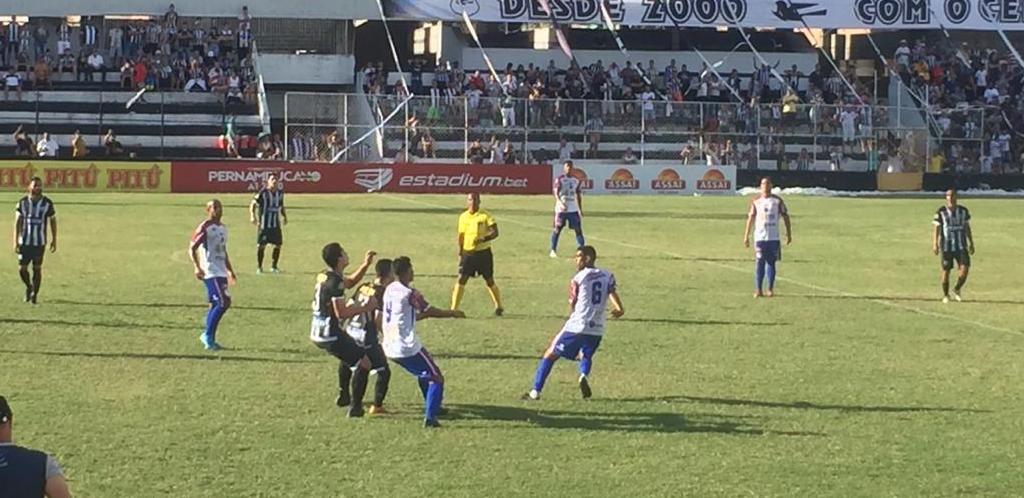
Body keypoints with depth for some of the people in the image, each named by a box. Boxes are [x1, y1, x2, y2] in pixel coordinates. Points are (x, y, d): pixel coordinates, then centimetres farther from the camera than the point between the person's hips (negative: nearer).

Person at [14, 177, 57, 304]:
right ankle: (29, 287, 28)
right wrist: (16, 241, -6)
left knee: (37, 268, 1)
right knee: (22, 269, -1)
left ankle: (34, 294, 14)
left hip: (40, 242, -1)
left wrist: (54, 240, 8)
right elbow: (17, 222, 0)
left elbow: (53, 221, 8)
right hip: (25, 241, 1)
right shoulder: (23, 202, -1)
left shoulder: (47, 203, -2)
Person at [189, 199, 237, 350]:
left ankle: (209, 340, 13)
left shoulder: (223, 228, 17)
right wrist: (197, 267, -26)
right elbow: (192, 248, -13)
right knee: (224, 302, -16)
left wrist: (230, 271, 27)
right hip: (211, 272, -9)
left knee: (216, 305, 8)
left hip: (221, 272, 9)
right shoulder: (205, 228, -9)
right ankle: (208, 336, -9)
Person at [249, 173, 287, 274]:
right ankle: (259, 267, 9)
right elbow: (253, 204, -8)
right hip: (264, 223, -5)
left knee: (278, 245, 3)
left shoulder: (280, 193, 8)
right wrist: (252, 216, -21)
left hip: (276, 223, 5)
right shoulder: (263, 192, -9)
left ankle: (274, 266, 17)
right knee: (261, 245, -4)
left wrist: (284, 216, 13)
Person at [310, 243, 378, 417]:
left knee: (349, 355, 34)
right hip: (330, 335, -10)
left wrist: (365, 265, 16)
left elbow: (350, 282, 26)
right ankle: (355, 407, -1)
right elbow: (341, 312, -25)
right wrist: (366, 307, -16)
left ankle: (343, 396, 43)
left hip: (317, 333, 10)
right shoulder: (335, 282, -21)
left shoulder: (324, 276, 9)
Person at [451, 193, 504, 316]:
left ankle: (498, 307, 27)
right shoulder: (463, 217, 5)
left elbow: (495, 232, -13)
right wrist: (460, 253, 13)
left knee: (490, 281, 8)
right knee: (461, 279, -9)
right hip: (468, 253, 2)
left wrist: (483, 239, -29)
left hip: (484, 253, -2)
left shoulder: (485, 216, -7)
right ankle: (454, 309, -8)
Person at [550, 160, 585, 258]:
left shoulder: (576, 180, 11)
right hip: (561, 209, -4)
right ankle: (553, 251, 8)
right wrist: (561, 203, -32)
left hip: (573, 209, 4)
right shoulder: (559, 179, -4)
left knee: (578, 229, -1)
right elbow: (556, 193, -15)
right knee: (557, 229, 0)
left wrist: (580, 209, 15)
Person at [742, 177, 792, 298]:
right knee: (759, 263, -3)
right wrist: (746, 236, 4)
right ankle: (759, 290, 0)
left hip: (773, 237, 0)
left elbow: (785, 216, 7)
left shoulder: (777, 201, 5)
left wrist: (789, 234, 1)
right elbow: (750, 218, 8)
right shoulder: (756, 201, 7)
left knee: (771, 263, 0)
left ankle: (770, 289, 7)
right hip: (759, 237, 0)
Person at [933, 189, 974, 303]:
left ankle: (957, 290, 13)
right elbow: (937, 229, -2)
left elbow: (967, 228, 14)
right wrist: (935, 244, -11)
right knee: (946, 271, 2)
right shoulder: (941, 212, -2)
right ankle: (945, 295, 17)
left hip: (961, 246, 2)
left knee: (965, 268, -11)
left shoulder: (963, 211, 7)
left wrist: (971, 244, 14)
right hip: (946, 246, -2)